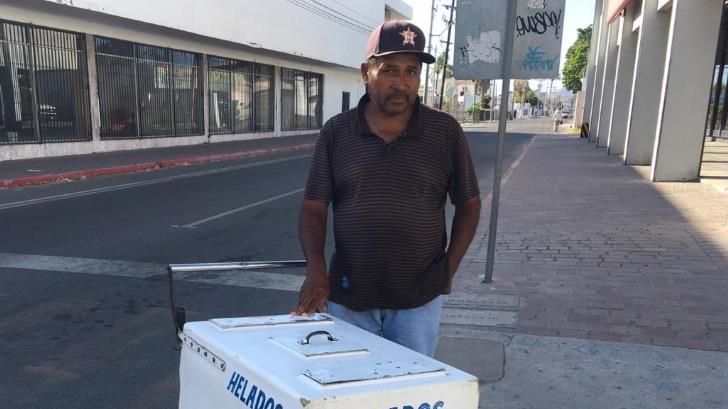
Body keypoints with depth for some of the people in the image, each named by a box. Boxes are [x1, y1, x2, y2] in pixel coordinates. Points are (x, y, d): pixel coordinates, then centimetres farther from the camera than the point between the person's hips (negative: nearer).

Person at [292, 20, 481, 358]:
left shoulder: (446, 133, -3)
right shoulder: (336, 133, -1)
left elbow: (468, 204, 6)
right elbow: (313, 208, -1)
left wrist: (448, 269, 0)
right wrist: (316, 269, -15)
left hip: (419, 298, -1)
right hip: (347, 296, 1)